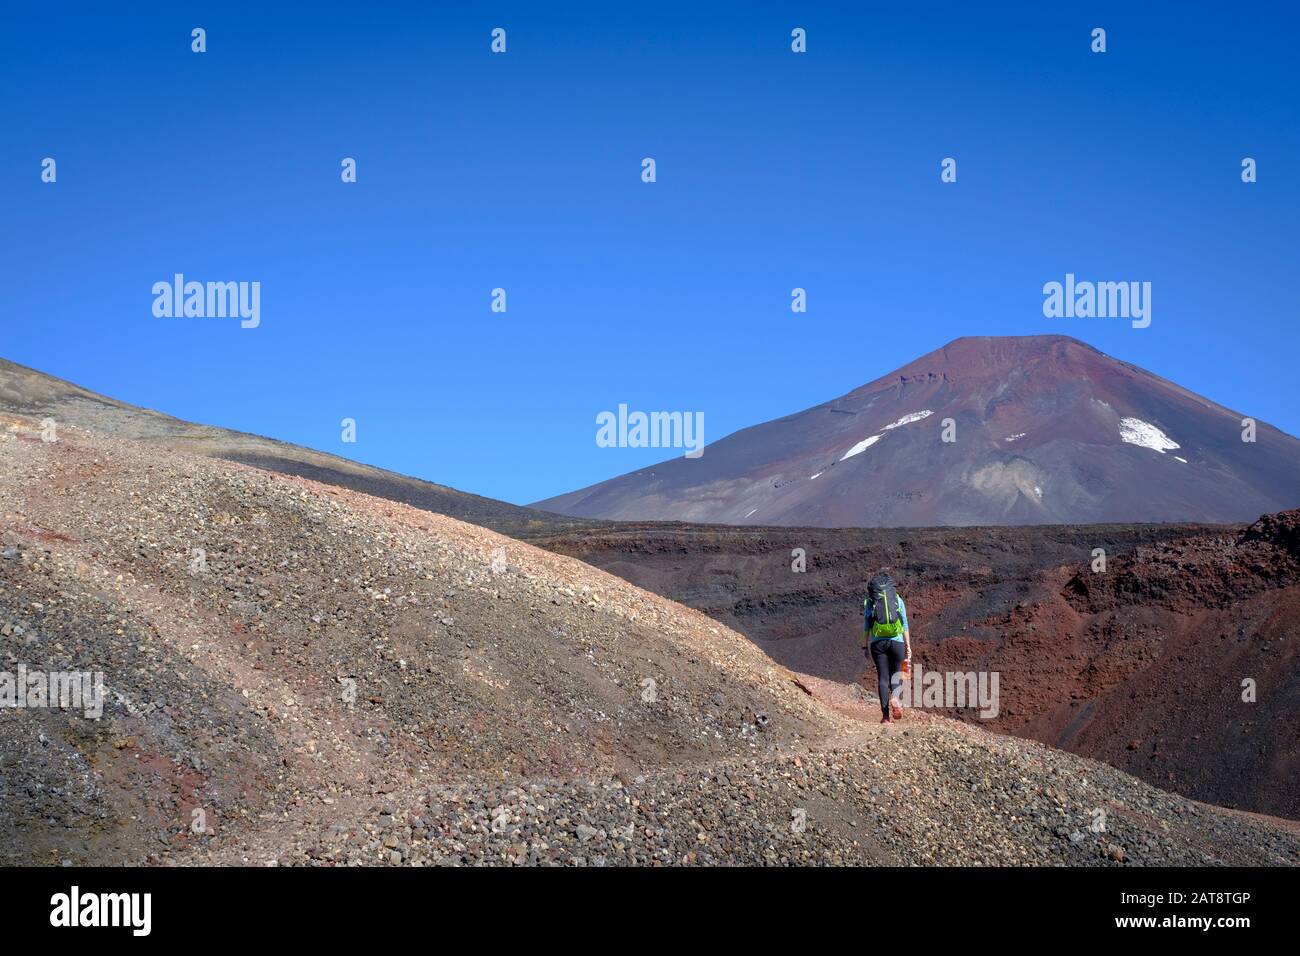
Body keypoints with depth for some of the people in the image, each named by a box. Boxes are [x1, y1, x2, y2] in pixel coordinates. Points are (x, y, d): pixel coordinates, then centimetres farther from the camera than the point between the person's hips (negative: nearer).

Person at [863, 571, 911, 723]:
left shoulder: (870, 601, 5)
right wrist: (908, 646, 9)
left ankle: (886, 715, -3)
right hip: (896, 642, 0)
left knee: (882, 678, 4)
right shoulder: (898, 600, 6)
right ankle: (894, 697, -18)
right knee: (896, 675, 14)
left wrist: (865, 646, 8)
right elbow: (905, 625, 5)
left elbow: (866, 626, 3)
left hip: (877, 643, 0)